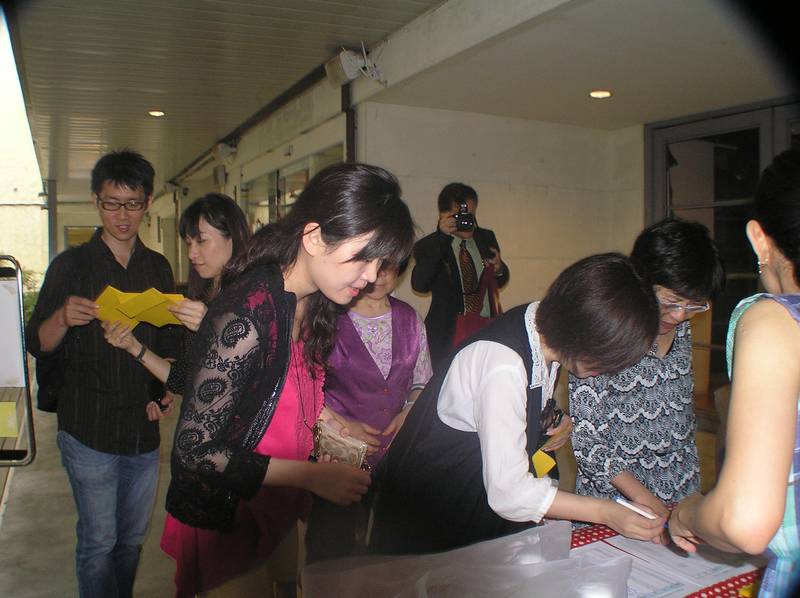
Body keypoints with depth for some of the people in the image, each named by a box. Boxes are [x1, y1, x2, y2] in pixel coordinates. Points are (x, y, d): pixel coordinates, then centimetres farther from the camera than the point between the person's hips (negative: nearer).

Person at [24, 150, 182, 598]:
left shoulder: (159, 267, 7)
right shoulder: (72, 265, -3)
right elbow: (38, 344, -7)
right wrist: (64, 317, -27)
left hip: (144, 428, 4)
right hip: (89, 430, -3)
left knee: (133, 539, 15)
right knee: (99, 542, 3)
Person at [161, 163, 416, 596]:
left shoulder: (312, 307, -3)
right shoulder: (246, 316, -28)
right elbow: (194, 449, -25)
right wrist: (312, 476, -24)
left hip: (279, 514, 7)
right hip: (224, 528, -7)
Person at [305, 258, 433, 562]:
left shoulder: (410, 318, 8)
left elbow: (423, 382, 16)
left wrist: (410, 411, -2)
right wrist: (341, 424, -13)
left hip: (400, 451, 4)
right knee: (332, 548, 2)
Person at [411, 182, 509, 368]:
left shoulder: (486, 237, 10)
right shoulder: (428, 246, -5)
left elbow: (500, 281, 22)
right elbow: (419, 285, -23)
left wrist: (499, 269, -3)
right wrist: (441, 237, -27)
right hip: (449, 336, -4)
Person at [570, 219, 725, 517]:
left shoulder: (681, 329, -2)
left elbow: (685, 411, 10)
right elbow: (585, 440, -20)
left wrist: (694, 490, 10)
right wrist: (645, 500, -22)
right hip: (616, 498, -6)